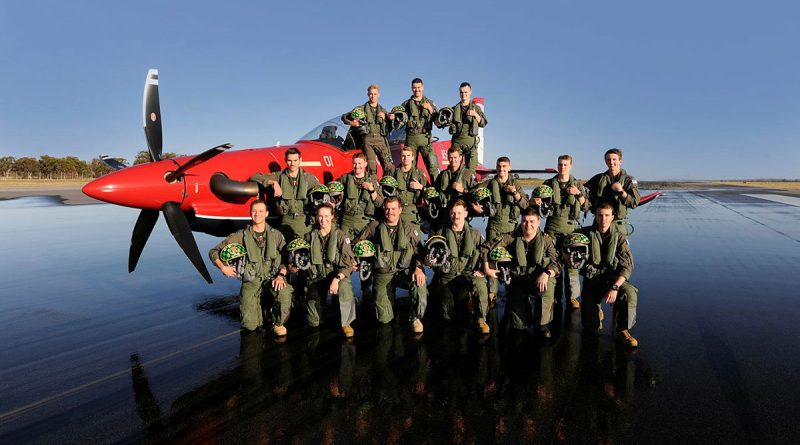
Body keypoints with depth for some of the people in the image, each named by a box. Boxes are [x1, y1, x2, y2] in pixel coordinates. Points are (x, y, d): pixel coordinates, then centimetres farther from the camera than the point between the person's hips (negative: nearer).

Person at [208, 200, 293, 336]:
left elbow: (287, 258, 1)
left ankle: (278, 323, -6)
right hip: (251, 281, 0)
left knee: (285, 292, -37)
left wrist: (281, 275, -17)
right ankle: (257, 306, 22)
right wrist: (222, 267, -10)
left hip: (272, 278, 0)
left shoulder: (276, 235, 8)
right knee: (250, 324, -16)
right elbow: (213, 252, 9)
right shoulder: (241, 235, 5)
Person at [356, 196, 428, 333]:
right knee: (384, 318, -9)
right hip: (383, 274, 0)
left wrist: (418, 268, -16)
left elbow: (419, 250, 1)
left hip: (404, 270, 0)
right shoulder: (375, 226, 7)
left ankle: (416, 318, -7)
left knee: (420, 284, -35)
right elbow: (359, 243, 15)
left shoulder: (408, 229, 8)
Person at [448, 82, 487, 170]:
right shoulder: (454, 109, 15)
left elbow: (483, 123, 6)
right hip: (457, 140, 1)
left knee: (471, 168, -6)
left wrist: (475, 115, -10)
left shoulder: (476, 108, 13)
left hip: (470, 140, -1)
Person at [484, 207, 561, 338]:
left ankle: (544, 325, -17)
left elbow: (556, 263, -11)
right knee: (519, 325, -10)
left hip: (538, 281, 0)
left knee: (549, 283, -38)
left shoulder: (547, 240, -1)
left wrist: (546, 274, -31)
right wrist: (487, 268, -4)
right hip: (518, 282, 1)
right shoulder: (512, 238, -1)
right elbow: (486, 247, 4)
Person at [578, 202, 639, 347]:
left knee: (630, 293, -35)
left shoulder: (619, 236, -3)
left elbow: (627, 266, -10)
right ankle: (596, 311, 31)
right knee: (592, 328, -8)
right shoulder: (586, 233, -1)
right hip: (592, 280, 0)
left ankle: (621, 330, -11)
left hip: (614, 279, 0)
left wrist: (615, 287, -25)